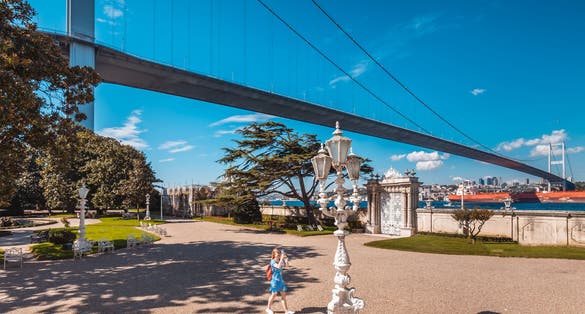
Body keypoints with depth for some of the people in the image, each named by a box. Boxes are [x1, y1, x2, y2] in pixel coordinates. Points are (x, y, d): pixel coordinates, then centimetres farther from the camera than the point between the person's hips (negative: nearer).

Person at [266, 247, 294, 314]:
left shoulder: (281, 261, 3)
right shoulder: (273, 261, -16)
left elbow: (287, 265, -1)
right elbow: (278, 266, -33)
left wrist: (285, 258, -13)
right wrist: (281, 258, -34)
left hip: (281, 280, 6)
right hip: (275, 280, -6)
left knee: (283, 295, 5)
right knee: (274, 295, 6)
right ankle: (268, 308, 26)